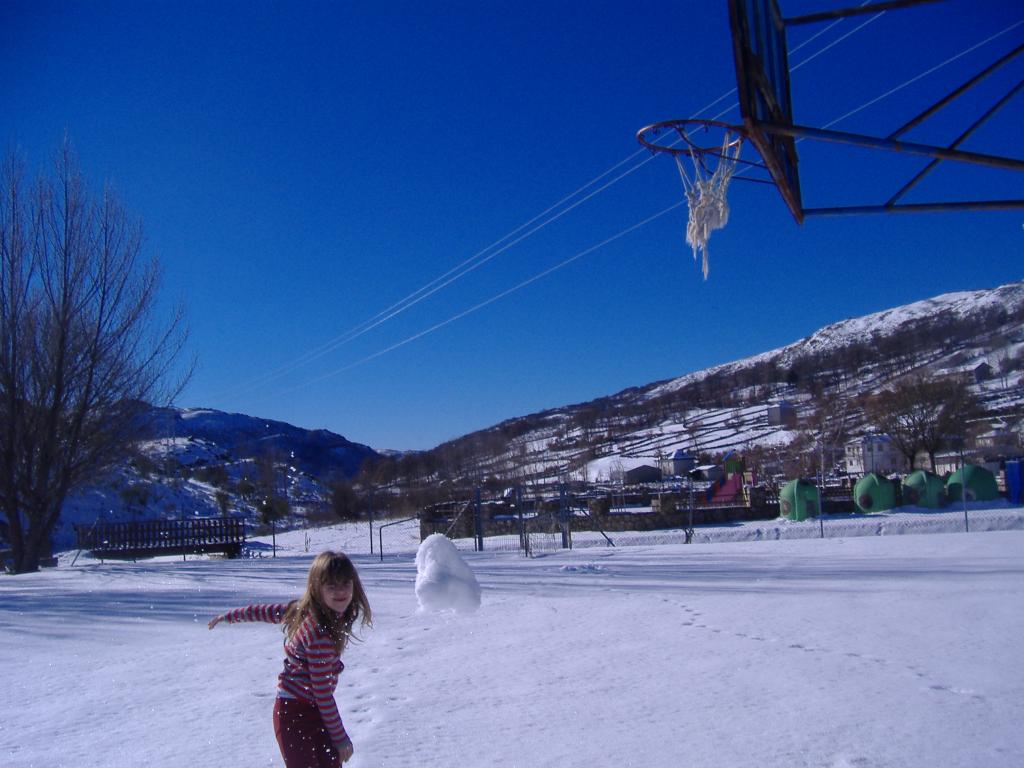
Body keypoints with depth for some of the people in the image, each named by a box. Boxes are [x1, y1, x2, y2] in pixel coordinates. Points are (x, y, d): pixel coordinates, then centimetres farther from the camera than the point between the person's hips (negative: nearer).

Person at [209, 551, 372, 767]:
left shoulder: (305, 609, -3)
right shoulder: (319, 632, -28)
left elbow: (268, 611, 12)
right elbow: (322, 691, -23)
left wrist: (229, 616, 28)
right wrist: (340, 737, -13)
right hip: (297, 716, -9)